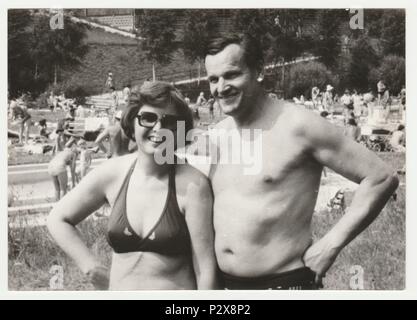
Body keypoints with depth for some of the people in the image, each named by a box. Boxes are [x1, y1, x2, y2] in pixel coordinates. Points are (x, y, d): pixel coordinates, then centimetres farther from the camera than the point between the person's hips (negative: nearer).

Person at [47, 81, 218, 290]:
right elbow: (58, 219, 4)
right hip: (118, 289, 4)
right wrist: (94, 270, -3)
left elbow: (205, 269, -16)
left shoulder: (192, 184, -17)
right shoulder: (112, 173, -7)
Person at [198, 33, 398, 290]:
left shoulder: (297, 125, -14)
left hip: (285, 282, -6)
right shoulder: (217, 134, 4)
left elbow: (381, 178, -14)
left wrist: (331, 244, -15)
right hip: (224, 283, 6)